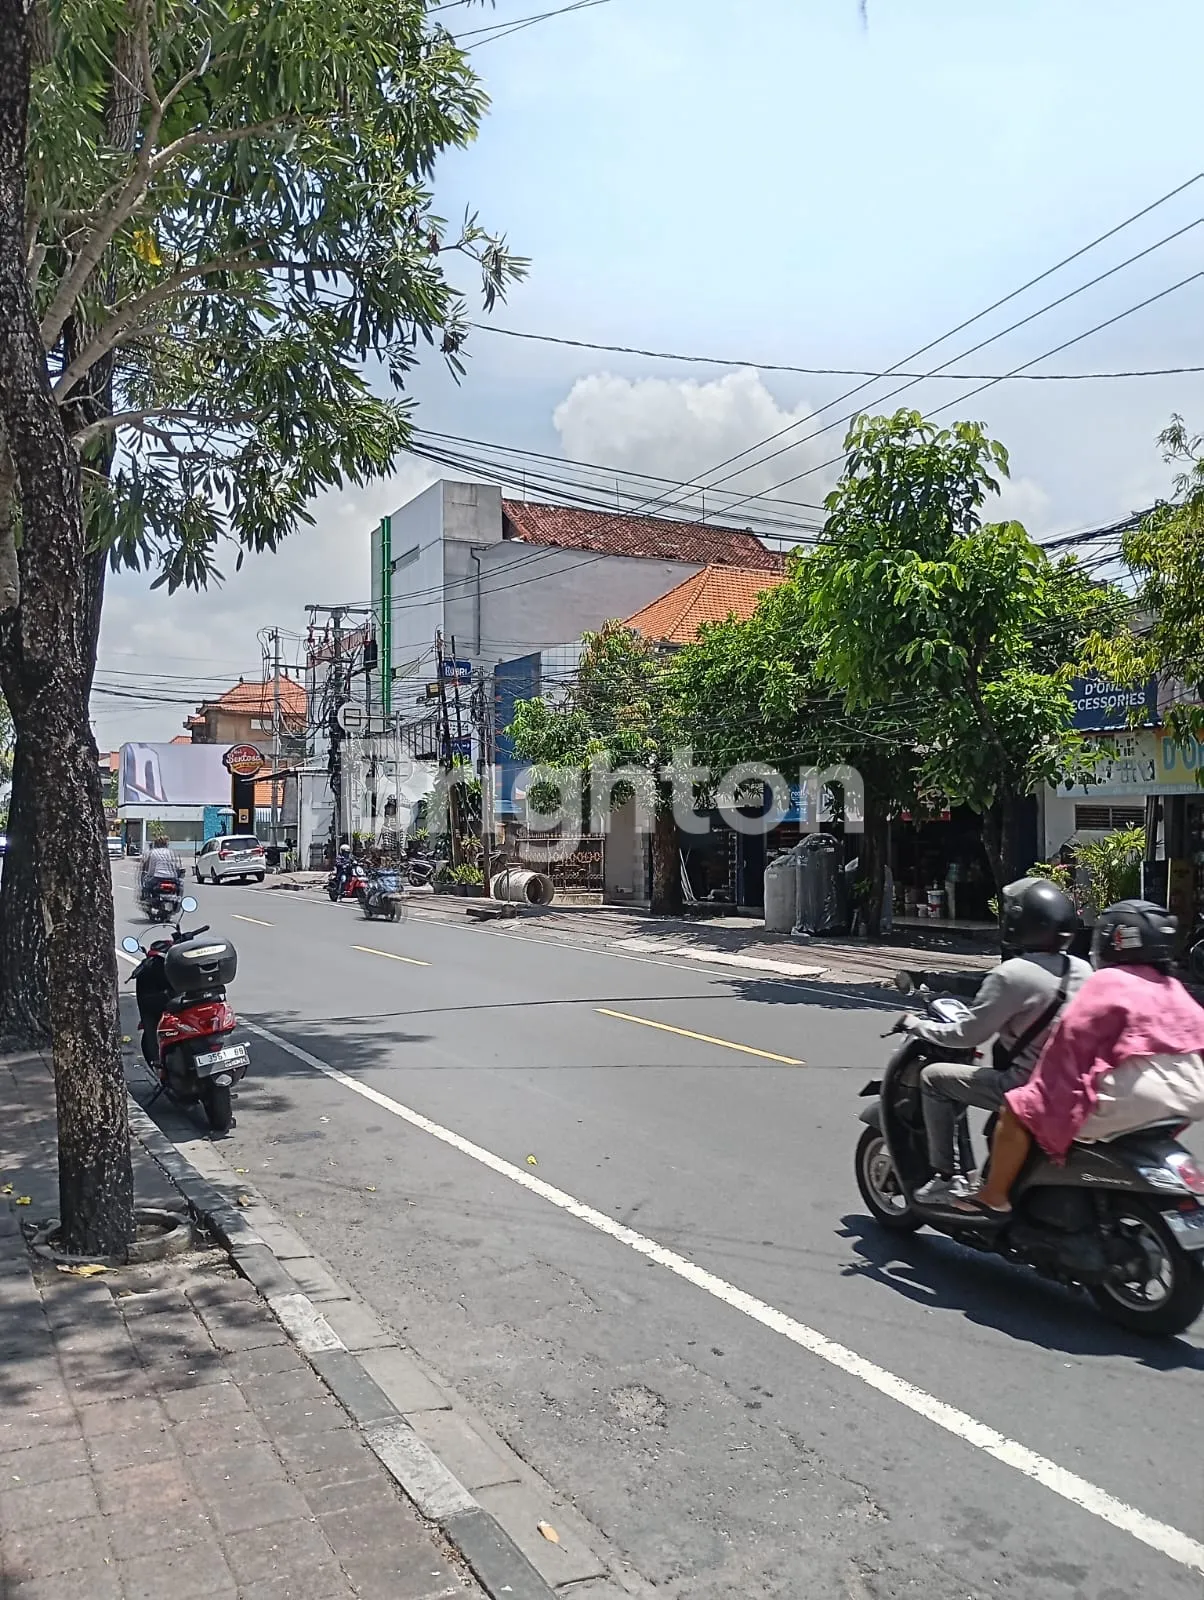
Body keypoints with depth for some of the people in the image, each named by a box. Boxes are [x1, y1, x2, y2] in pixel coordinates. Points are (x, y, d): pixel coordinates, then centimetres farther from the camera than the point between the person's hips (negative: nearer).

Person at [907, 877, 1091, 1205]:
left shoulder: (1013, 974, -19)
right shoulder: (1081, 970, 3)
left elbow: (968, 1034, -14)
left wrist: (918, 1026, 1)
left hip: (1026, 1086, -8)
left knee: (934, 1077, 5)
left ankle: (945, 1178, 3)